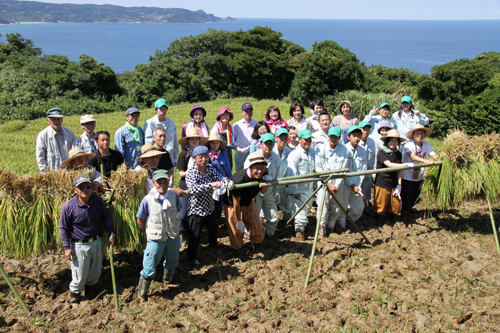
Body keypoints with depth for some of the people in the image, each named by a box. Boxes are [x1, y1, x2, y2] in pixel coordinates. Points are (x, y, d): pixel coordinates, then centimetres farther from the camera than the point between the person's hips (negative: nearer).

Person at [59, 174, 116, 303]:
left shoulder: (98, 200, -10)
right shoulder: (68, 206, -18)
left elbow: (106, 217, 5)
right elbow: (63, 228, -8)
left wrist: (112, 233, 5)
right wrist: (67, 247, -9)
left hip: (97, 242, 4)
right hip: (79, 245, -4)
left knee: (96, 271, 19)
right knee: (80, 274, 7)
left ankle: (90, 287, 48)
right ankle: (74, 291, 36)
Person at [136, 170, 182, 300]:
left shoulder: (174, 196, -10)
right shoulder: (148, 200, -19)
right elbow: (140, 220, -6)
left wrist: (173, 228, 10)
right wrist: (149, 232, 3)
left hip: (173, 237, 4)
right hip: (155, 239, -4)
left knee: (172, 262, 25)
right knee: (150, 268, 5)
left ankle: (168, 279, 55)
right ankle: (142, 292, 28)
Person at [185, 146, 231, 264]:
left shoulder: (210, 168, -2)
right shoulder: (190, 173, -22)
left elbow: (219, 177, -12)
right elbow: (193, 189, -37)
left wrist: (227, 182, -36)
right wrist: (211, 184, -44)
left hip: (209, 207, 7)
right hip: (196, 209, -7)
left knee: (214, 227, 30)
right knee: (195, 235, 3)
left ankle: (213, 243, 61)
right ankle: (191, 257, 24)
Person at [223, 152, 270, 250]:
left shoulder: (262, 175, -22)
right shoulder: (239, 180, -40)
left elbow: (263, 191, -2)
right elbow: (236, 203, -28)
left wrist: (267, 183, -25)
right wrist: (239, 221, -17)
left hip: (248, 202, 6)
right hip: (232, 204, -6)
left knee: (257, 227, 11)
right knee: (237, 230, 7)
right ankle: (237, 247, 38)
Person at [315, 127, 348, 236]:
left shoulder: (343, 150, -3)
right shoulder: (321, 149, -4)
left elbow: (343, 169, -4)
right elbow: (318, 168, -4)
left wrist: (337, 185, -11)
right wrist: (328, 183, -11)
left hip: (338, 182, 1)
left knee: (337, 205, 5)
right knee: (323, 203, -7)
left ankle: (331, 223, 31)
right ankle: (321, 225, 17)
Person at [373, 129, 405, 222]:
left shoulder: (398, 154, 9)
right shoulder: (382, 152, -9)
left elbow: (399, 170, 8)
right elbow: (389, 164, -22)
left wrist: (399, 185, 0)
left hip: (394, 184, 5)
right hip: (382, 184, -5)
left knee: (395, 206, 7)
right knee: (380, 207, 1)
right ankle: (376, 223, 22)